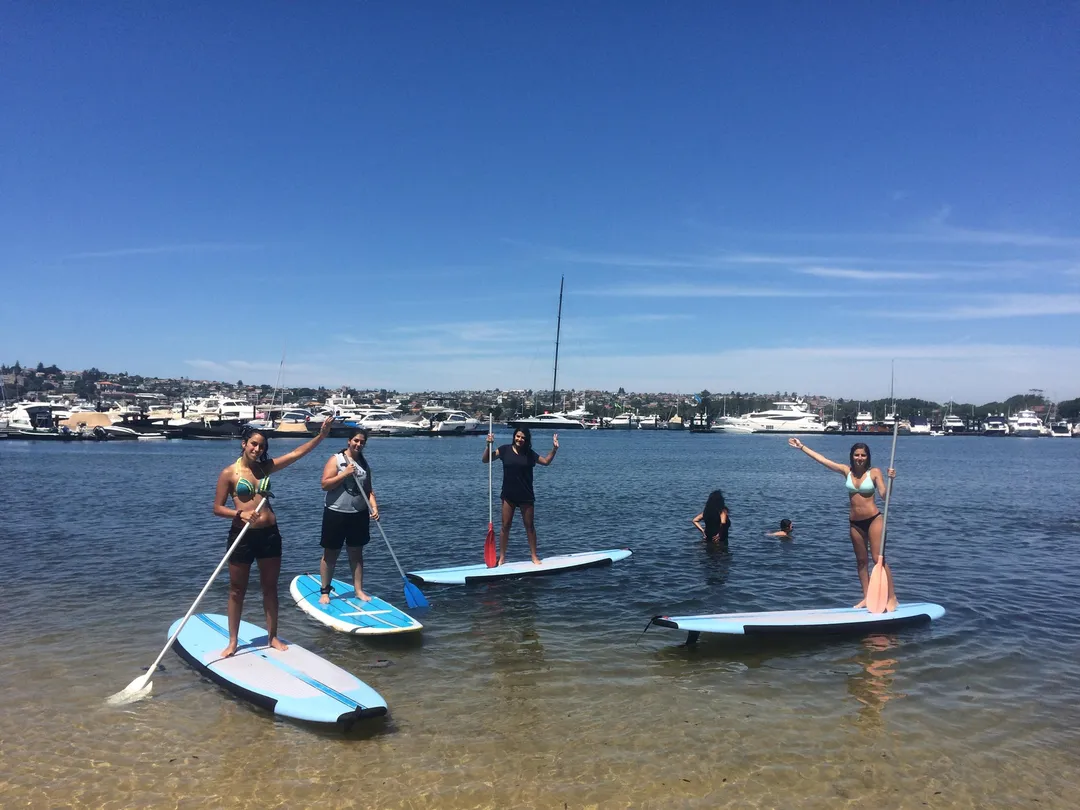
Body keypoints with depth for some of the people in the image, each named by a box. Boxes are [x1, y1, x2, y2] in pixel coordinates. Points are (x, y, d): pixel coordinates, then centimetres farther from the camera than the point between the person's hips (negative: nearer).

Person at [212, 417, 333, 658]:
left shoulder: (266, 467, 6)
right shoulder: (229, 473, -5)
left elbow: (297, 453, 3)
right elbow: (217, 508, -4)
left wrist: (321, 436, -5)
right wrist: (240, 513, -21)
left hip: (269, 534, 4)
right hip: (242, 535, -4)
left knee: (270, 587, 11)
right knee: (237, 590, 8)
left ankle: (272, 636, 23)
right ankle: (233, 641, 20)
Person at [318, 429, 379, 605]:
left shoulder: (364, 464, 9)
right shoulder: (336, 459, -7)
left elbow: (369, 490, 11)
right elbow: (325, 485, -14)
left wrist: (374, 507, -4)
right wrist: (345, 473, -21)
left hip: (359, 515, 5)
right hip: (336, 514, -5)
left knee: (356, 553, 11)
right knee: (331, 554, 4)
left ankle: (359, 591, 18)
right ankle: (324, 591, 15)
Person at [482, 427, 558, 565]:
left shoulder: (529, 453, 2)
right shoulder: (505, 450, -2)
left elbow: (546, 461, 10)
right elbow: (485, 460, -2)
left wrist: (554, 449, -3)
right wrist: (489, 445, -16)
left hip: (526, 495, 1)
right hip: (508, 495, -1)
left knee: (529, 525, 7)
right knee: (505, 526, 4)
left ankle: (534, 556, 18)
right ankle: (502, 557, 13)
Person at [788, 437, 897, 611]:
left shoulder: (874, 472, -6)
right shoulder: (846, 470, 2)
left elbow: (884, 495, -12)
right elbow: (822, 459, 4)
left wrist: (890, 479, -26)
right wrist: (801, 447, 5)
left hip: (874, 519, -4)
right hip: (855, 522, 4)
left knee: (878, 559, -8)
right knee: (861, 561, 9)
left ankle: (892, 598, 0)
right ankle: (867, 597, 17)